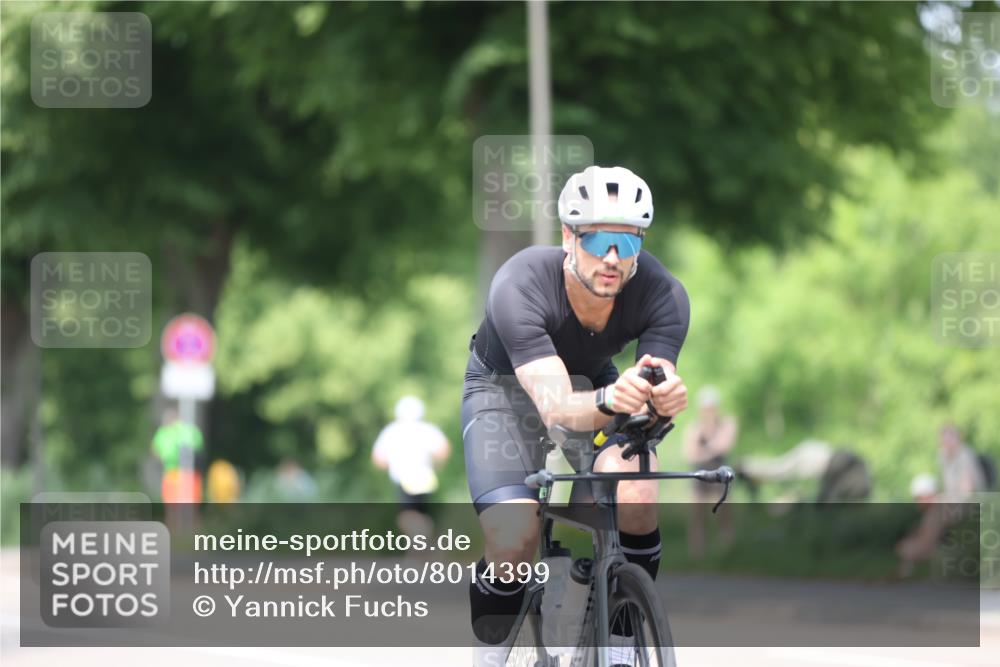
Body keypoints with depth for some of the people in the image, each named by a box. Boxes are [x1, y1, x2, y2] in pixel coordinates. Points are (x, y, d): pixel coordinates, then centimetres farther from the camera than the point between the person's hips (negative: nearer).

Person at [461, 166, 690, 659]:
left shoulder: (662, 295, -29)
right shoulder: (519, 286, -37)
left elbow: (659, 391, -34)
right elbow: (556, 408, -45)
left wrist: (662, 401, -58)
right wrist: (609, 401, -66)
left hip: (593, 379, 2)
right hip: (506, 385, -2)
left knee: (637, 498, -27)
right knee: (514, 541, -23)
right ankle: (492, 656, 4)